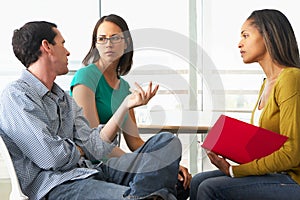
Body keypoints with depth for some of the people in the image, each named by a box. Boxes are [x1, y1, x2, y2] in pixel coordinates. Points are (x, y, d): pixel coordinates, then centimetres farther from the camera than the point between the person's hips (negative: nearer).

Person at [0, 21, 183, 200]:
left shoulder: (64, 98, 23)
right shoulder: (15, 96, -5)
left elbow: (92, 147, 10)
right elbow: (52, 157, -14)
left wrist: (126, 105, 7)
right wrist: (78, 150, 7)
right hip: (55, 185, -9)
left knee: (168, 142, -10)